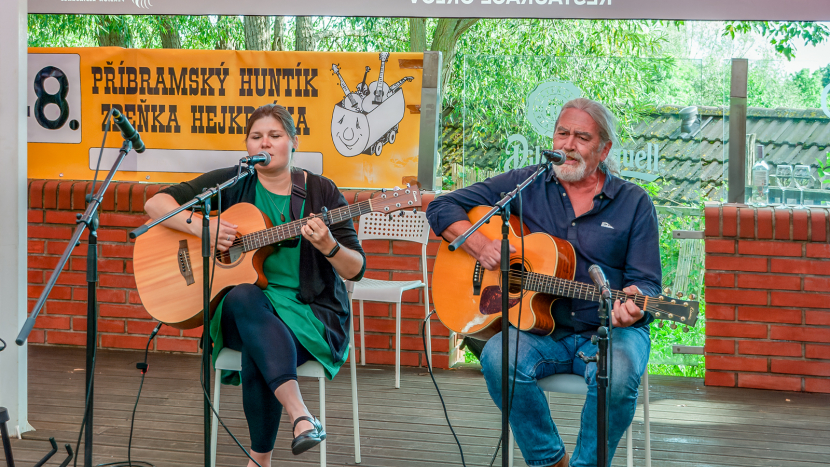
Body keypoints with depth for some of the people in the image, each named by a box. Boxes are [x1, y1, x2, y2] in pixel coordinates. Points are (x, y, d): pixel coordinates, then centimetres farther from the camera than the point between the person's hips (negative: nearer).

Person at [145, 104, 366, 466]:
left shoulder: (320, 191, 3)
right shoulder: (232, 184, 7)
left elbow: (356, 270, 1)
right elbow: (156, 204, 3)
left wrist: (328, 246, -21)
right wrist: (203, 227, -13)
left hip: (311, 313, -2)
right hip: (245, 312, 2)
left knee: (256, 357, -35)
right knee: (244, 299, -37)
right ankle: (300, 416, -48)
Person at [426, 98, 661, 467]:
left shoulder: (633, 203, 5)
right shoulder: (524, 185, 7)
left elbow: (646, 282, 0)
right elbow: (442, 208, 8)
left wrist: (634, 304, -25)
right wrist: (479, 245, -11)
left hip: (610, 331, -1)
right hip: (541, 330, 1)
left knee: (618, 375, -36)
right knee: (499, 358, -31)